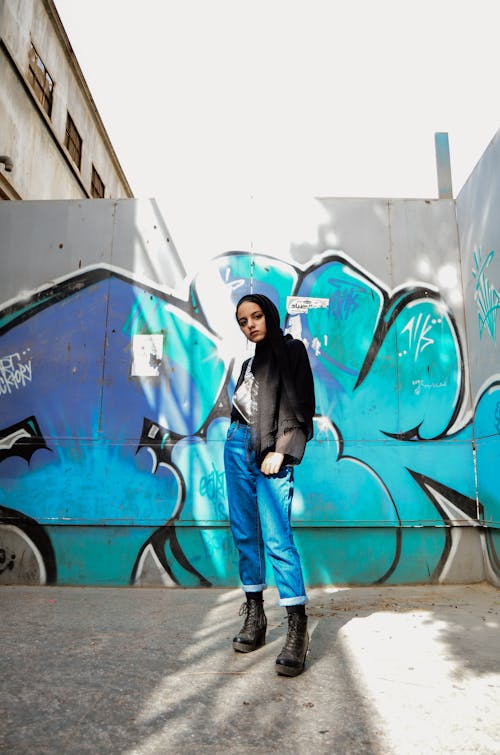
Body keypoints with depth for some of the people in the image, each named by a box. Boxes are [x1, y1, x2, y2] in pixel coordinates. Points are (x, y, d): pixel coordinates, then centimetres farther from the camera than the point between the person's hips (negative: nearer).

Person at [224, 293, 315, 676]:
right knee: (245, 534, 7)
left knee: (277, 538, -14)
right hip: (238, 446, 7)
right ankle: (254, 617, 17)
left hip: (269, 450, -6)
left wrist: (280, 450, -14)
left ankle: (298, 633, -9)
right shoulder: (251, 362, 21)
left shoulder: (291, 349, 2)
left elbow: (298, 404, -7)